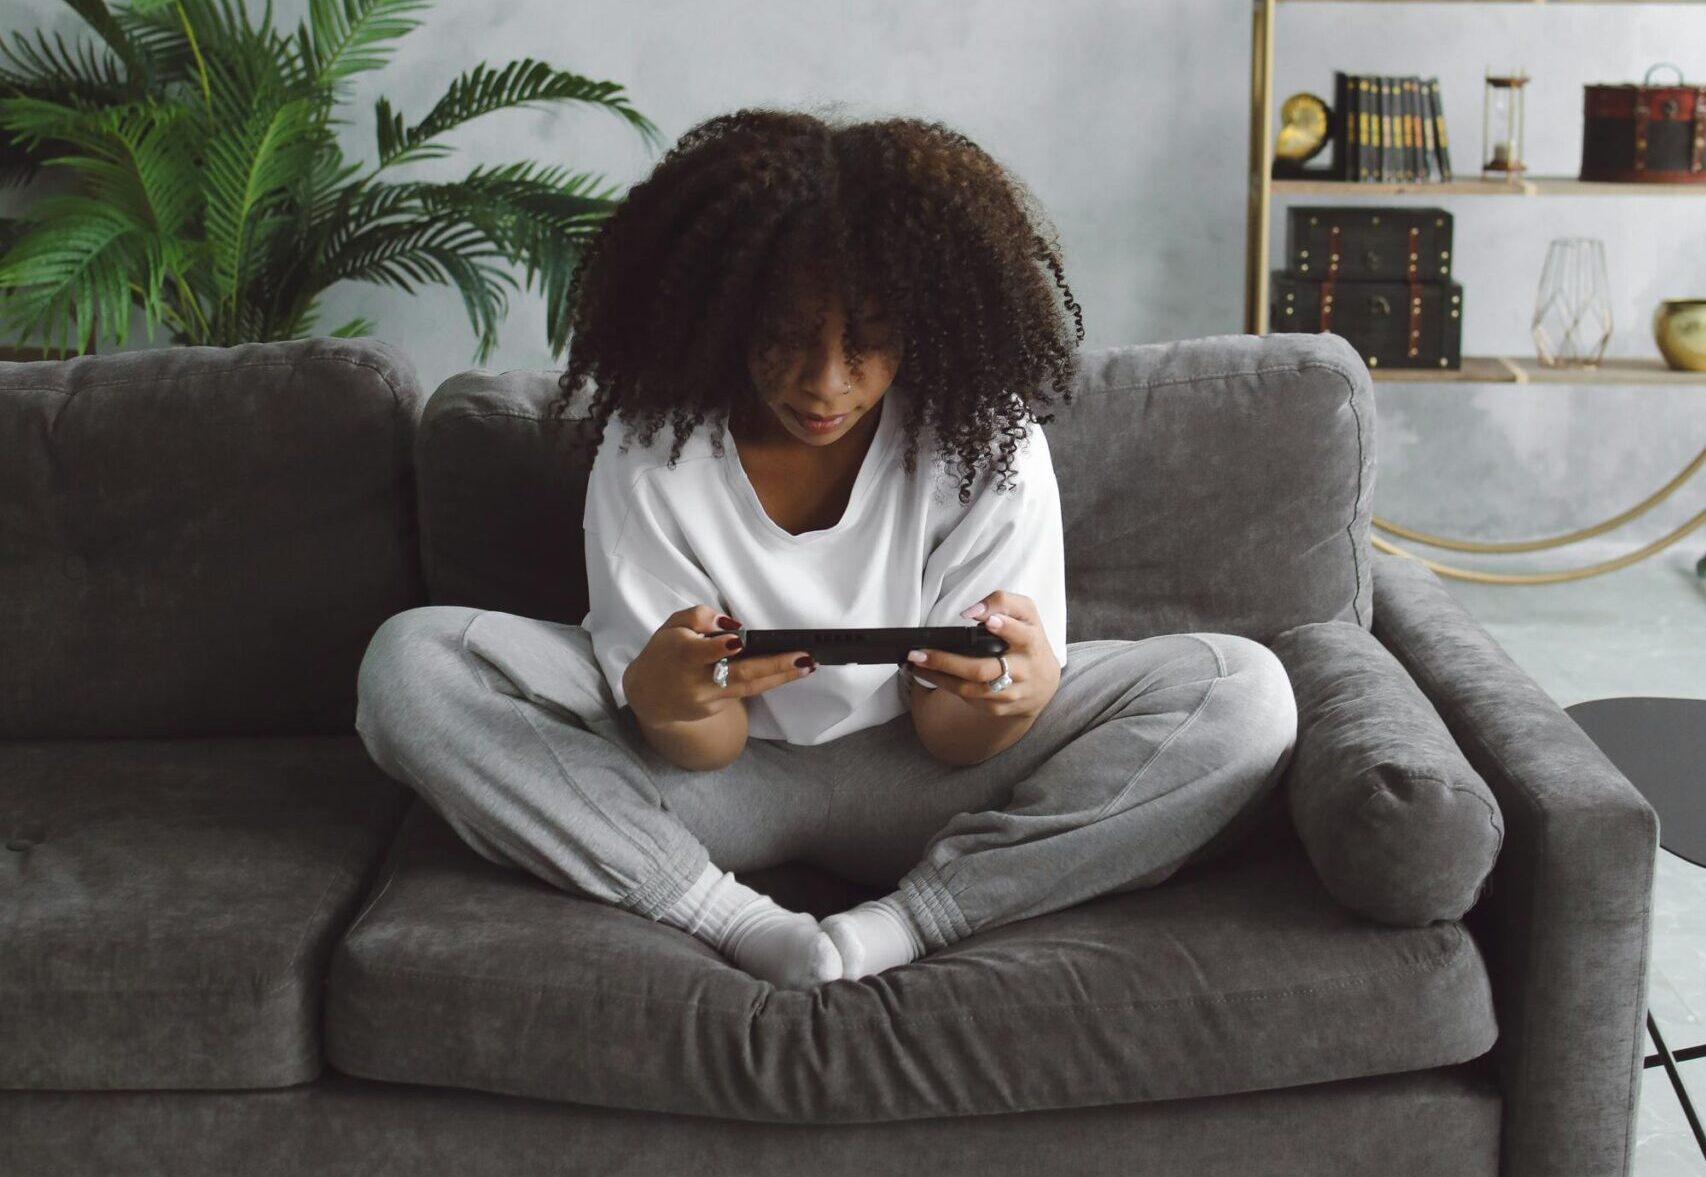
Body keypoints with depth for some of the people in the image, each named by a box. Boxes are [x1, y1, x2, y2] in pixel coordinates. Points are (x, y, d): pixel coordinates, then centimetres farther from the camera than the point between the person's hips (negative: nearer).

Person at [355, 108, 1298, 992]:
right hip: (715, 781, 0)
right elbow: (697, 751, -12)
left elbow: (953, 740, -11)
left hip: (905, 785, 0)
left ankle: (892, 930, -27)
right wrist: (664, 696, -38)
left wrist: (1017, 691, -36)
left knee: (1247, 692, -22)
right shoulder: (650, 451, -13)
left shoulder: (985, 441, -13)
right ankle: (735, 925, -28)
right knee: (411, 661, -23)